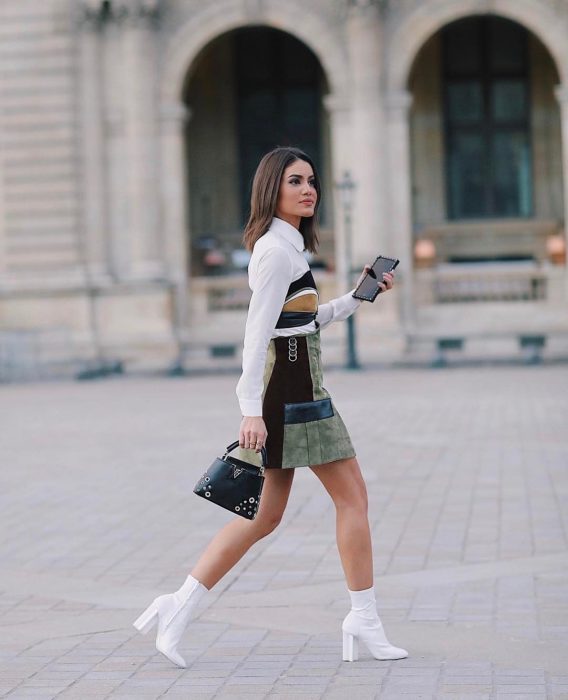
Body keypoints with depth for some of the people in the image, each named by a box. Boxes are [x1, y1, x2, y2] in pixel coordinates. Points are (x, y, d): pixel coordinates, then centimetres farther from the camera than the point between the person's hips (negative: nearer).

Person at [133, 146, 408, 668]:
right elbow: (257, 331, -20)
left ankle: (180, 607, 7)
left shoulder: (284, 246, 17)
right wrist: (252, 409, -25)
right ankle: (364, 620, 6)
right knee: (352, 495, -1)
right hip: (291, 388, -10)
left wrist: (358, 297, 26)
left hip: (284, 389, 10)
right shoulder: (278, 249, -13)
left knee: (266, 515, 9)